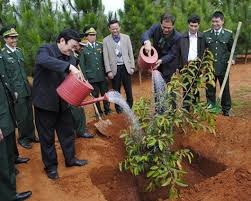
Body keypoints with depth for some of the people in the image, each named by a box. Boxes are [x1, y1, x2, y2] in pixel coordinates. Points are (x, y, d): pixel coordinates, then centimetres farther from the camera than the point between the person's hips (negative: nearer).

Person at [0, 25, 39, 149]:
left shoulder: (19, 51, 10)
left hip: (27, 89, 6)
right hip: (16, 91, -6)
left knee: (29, 114, 13)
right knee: (22, 116, 1)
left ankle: (31, 135, 29)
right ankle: (23, 138, 20)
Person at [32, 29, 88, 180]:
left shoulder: (71, 57, 2)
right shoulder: (45, 49, -16)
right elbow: (43, 60, -41)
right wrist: (70, 66, -50)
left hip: (63, 102, 6)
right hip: (45, 102, -6)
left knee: (68, 132, 17)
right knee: (47, 137, 8)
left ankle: (70, 159, 37)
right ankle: (50, 166, 26)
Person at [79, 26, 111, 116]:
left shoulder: (101, 46, 6)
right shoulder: (83, 49, -2)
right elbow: (82, 64, 0)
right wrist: (85, 77, -4)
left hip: (102, 76, 2)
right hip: (91, 77, -2)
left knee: (105, 94, 10)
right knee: (95, 95, 8)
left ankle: (107, 110, 26)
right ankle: (99, 112, 21)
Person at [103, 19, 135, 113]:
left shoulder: (126, 37, 6)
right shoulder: (106, 40, 1)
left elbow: (130, 53, 7)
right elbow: (106, 57, -1)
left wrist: (132, 67, 1)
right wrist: (109, 71, -7)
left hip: (126, 67, 1)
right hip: (115, 68, -1)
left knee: (129, 91, 6)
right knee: (116, 91, 7)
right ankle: (119, 111, 19)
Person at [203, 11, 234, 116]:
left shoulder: (228, 34, 3)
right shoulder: (206, 34, 3)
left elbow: (232, 49, 10)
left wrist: (232, 59, -8)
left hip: (223, 68, 0)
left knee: (225, 90, 10)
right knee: (210, 91, 9)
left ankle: (226, 110, 25)